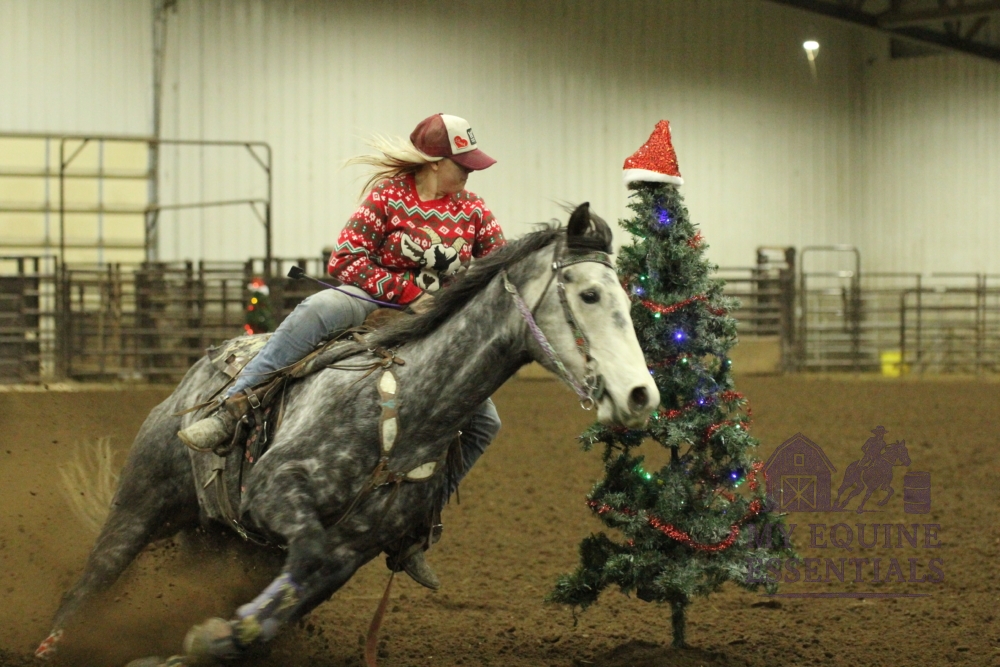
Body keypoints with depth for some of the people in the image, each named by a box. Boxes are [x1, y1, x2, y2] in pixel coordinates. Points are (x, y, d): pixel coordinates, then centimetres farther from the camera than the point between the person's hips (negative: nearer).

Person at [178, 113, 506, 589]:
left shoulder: (473, 210, 4)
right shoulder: (387, 195, -7)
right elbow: (347, 260, -14)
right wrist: (409, 292, -23)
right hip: (377, 301, -5)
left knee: (483, 423, -5)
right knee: (316, 311, -38)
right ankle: (228, 411, -41)